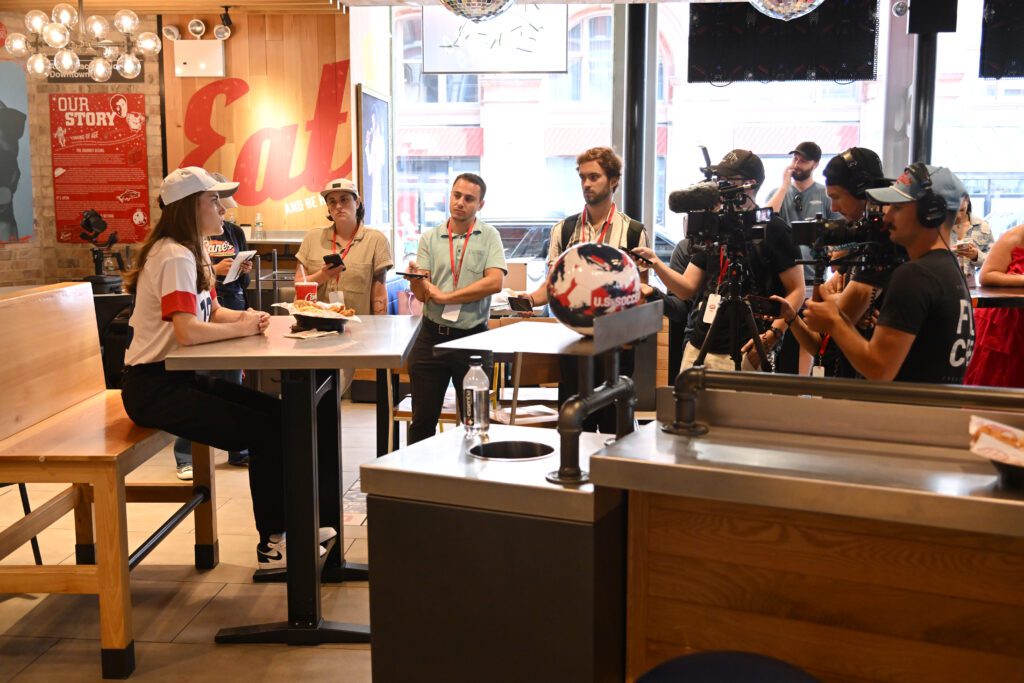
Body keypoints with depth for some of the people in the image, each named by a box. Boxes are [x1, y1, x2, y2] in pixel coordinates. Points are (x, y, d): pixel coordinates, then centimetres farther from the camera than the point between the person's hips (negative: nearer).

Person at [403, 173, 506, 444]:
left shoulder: (489, 237, 1)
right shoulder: (430, 239, 6)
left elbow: (494, 282, -14)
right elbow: (421, 294, -2)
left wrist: (444, 296, -13)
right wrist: (416, 278, -25)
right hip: (432, 337, 2)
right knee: (423, 419, 8)